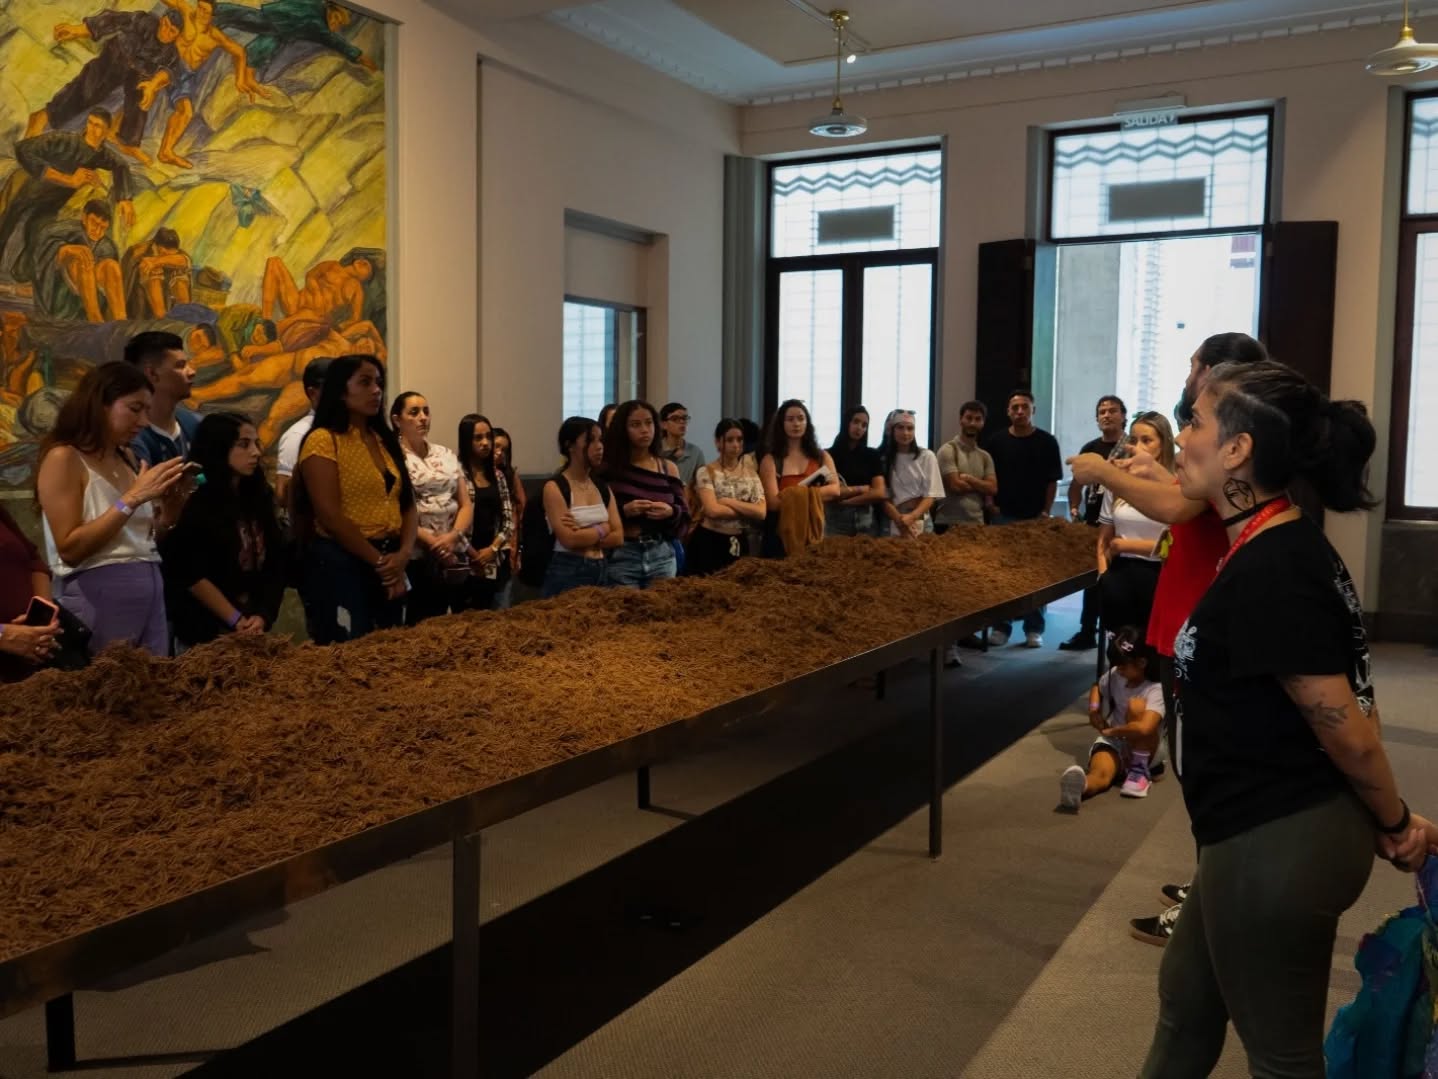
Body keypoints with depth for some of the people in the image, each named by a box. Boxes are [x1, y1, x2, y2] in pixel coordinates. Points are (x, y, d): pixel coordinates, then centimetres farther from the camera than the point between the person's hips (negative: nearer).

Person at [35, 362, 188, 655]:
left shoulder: (126, 458, 12)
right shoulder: (64, 458, -8)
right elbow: (70, 549, -16)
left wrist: (170, 497, -1)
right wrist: (132, 499, -19)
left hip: (150, 591, 7)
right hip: (98, 597, -7)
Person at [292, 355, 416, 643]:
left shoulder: (386, 441, 15)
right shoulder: (323, 441, -7)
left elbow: (408, 505, 10)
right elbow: (330, 516, -14)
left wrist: (403, 554, -7)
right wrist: (378, 560, -12)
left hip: (390, 567, 7)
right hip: (341, 563, -7)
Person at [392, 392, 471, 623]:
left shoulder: (446, 454, 13)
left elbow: (466, 504, 9)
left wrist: (452, 537, -9)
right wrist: (431, 541, -17)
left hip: (455, 556, 5)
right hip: (417, 560, -5)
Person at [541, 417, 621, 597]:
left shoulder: (603, 487, 11)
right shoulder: (555, 487, -8)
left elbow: (618, 537, 3)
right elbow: (568, 539, -17)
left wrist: (583, 534, -11)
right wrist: (602, 529, -3)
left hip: (601, 570, 6)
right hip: (567, 572, -6)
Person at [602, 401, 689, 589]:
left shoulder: (668, 468, 7)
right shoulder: (609, 468, -3)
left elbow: (684, 518, 8)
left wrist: (671, 512, -12)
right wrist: (623, 511, -19)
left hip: (661, 555, 3)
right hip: (621, 555, -3)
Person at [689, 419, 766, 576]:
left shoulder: (750, 472, 6)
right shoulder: (706, 472, -6)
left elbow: (761, 512, -5)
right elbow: (713, 510, -19)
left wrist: (729, 502, -13)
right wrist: (747, 510, -9)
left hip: (738, 542, 4)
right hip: (708, 541, -4)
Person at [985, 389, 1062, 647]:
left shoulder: (1046, 442, 0)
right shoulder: (997, 441, 4)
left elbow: (1052, 482, 0)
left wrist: (1045, 513, -6)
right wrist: (992, 505, -3)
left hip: (1034, 518, -1)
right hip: (1003, 517, 1)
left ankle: (1034, 628, 10)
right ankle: (1001, 626, 11)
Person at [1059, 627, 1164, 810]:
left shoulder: (1155, 690, -20)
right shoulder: (1115, 676, -1)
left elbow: (1144, 728, -37)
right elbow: (1097, 687, 24)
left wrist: (1111, 730, -21)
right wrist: (1094, 708, 2)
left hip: (1144, 750, -3)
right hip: (1114, 742, 3)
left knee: (1137, 705, -32)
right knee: (1101, 774, -35)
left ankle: (1139, 769, -23)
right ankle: (1078, 788, -73)